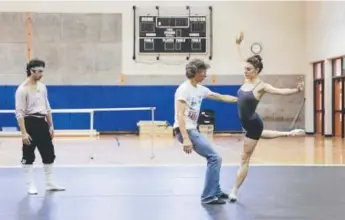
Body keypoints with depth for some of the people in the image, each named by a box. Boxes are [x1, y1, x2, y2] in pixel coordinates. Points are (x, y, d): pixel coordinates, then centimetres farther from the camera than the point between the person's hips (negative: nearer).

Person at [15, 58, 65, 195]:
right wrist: (23, 132, -21)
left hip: (42, 123, 7)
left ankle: (50, 183, 22)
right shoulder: (22, 89, -12)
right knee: (28, 156, 0)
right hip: (30, 123, -7)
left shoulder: (42, 86, 10)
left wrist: (51, 126, 13)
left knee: (49, 154, 11)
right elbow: (19, 113, -16)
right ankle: (31, 186, 9)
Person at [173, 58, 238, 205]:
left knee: (213, 158, 16)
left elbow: (222, 97, 23)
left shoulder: (200, 89, 12)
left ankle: (215, 192, 27)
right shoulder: (184, 89, -14)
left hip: (193, 130, 10)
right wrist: (186, 139, -29)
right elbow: (180, 115, -21)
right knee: (215, 158, -10)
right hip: (185, 131, -10)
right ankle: (208, 196, -4)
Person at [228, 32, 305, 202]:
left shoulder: (261, 86, -20)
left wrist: (297, 90, -46)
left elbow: (280, 91, -30)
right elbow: (244, 61, 11)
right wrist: (238, 44, 13)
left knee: (245, 159, 0)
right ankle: (288, 134, 50)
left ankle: (234, 191, 6)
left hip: (253, 124, -7)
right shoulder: (247, 80, -2)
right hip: (247, 124, 8)